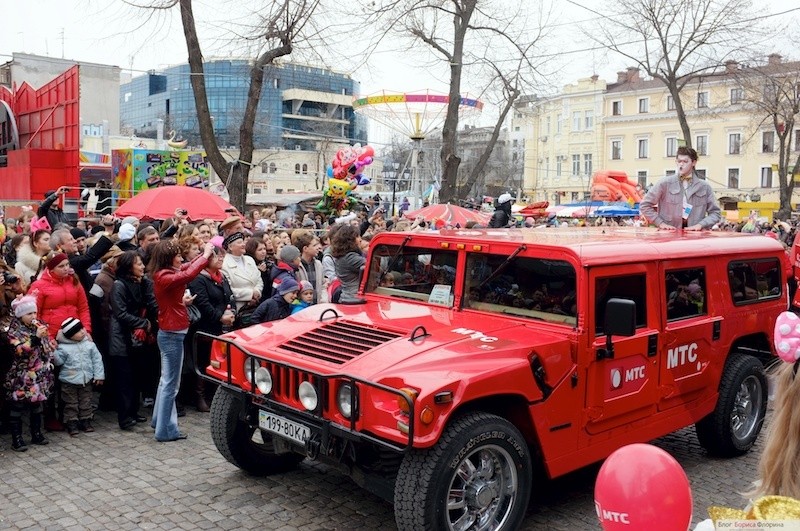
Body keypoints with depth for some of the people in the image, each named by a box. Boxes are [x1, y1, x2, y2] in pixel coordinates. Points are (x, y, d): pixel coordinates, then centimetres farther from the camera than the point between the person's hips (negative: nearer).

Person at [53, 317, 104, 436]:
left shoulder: (89, 344, 0)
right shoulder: (63, 347, -6)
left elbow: (97, 359, 2)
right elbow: (58, 361, -8)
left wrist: (99, 375, -2)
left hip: (86, 380, 3)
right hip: (69, 381, -3)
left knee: (86, 402, 11)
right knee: (71, 404, 5)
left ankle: (85, 420, 22)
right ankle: (72, 423, 13)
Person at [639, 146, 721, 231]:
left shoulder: (704, 187, 9)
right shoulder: (665, 183, 4)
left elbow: (715, 213, 13)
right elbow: (644, 205, 5)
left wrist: (700, 225, -3)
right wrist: (661, 223, -2)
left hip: (694, 234, 1)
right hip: (669, 233, -1)